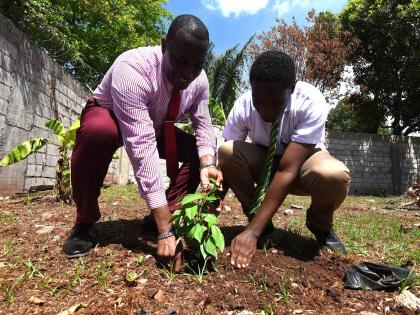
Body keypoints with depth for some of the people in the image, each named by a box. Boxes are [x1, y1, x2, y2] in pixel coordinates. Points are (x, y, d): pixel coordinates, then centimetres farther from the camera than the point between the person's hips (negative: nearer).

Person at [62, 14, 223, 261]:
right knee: (97, 131, -39)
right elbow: (143, 149, -45)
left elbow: (203, 124, -13)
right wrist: (164, 232, -46)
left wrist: (207, 164, -37)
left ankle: (166, 216, -2)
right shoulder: (132, 69, -39)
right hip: (108, 116, -4)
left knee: (201, 151, -14)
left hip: (156, 127, 5)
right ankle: (85, 223, -15)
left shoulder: (199, 79, -19)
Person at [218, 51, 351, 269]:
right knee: (227, 152, -29)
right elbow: (226, 161, -20)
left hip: (303, 161, -1)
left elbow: (288, 171, -37)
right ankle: (259, 219, -5)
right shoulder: (243, 106, -24)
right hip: (264, 162, 2)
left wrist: (252, 231, -41)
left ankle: (320, 225, 0)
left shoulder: (311, 103, -32)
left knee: (335, 176, -36)